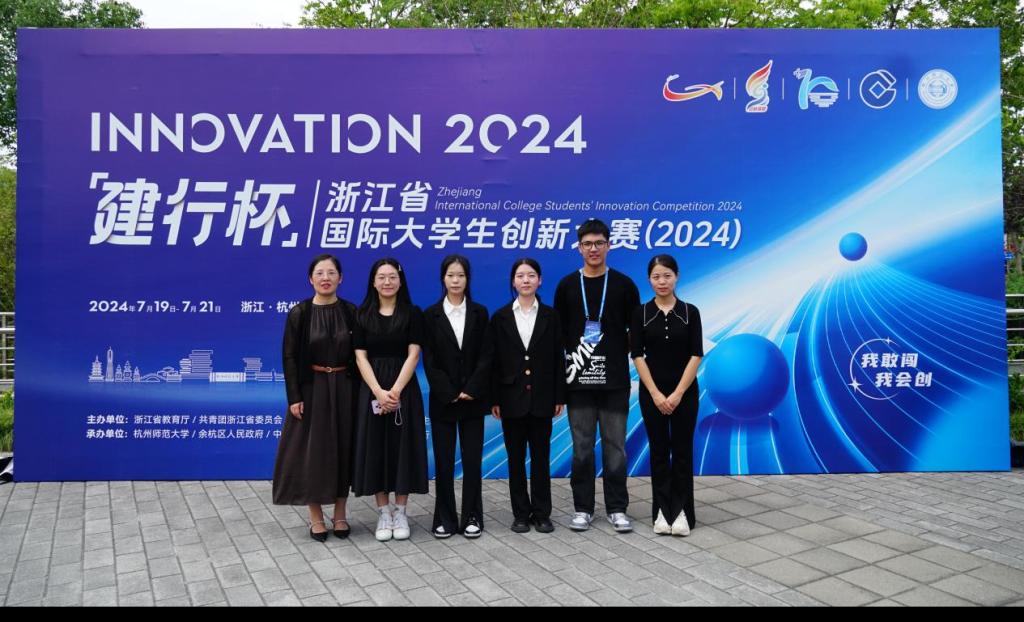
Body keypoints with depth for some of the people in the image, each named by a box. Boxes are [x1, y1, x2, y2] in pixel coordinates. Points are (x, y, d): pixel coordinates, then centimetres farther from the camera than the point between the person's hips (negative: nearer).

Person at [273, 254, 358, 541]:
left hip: (344, 389, 2)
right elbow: (289, 357, -5)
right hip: (311, 389, -1)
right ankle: (316, 517, 16)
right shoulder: (298, 313, -4)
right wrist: (294, 397, -11)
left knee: (343, 449, 7)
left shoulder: (352, 312, 0)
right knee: (312, 451, 3)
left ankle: (339, 514, 22)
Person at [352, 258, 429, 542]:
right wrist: (379, 392, -14)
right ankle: (383, 512, 14)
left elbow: (413, 355, -5)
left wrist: (395, 391, -15)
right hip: (372, 390, 1)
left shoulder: (413, 314, 1)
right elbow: (360, 357, -1)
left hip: (404, 389, -1)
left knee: (403, 447, 2)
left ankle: (400, 512, 14)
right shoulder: (363, 315, 4)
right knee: (375, 448, 3)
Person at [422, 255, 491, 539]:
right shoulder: (431, 314, 2)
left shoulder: (479, 313, 5)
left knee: (473, 460, 3)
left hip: (473, 398, 1)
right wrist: (449, 393, -10)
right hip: (442, 399, 0)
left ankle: (472, 517, 14)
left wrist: (471, 390, -11)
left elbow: (484, 356, -1)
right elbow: (429, 360, -2)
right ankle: (445, 519, 14)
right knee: (444, 461, 4)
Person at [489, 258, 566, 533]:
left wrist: (559, 397, -2)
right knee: (516, 457, 6)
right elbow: (494, 361, 1)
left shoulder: (550, 316, 3)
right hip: (512, 396, 0)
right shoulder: (501, 317, 2)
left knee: (541, 456, 6)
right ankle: (521, 513, 16)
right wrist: (494, 399, -4)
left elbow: (558, 358, 3)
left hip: (541, 396, 0)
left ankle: (541, 513, 16)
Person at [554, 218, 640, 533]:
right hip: (578, 380, 1)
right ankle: (583, 509, 17)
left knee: (615, 447, 5)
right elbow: (558, 332, 7)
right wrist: (560, 370, 2)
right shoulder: (567, 286, 5)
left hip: (615, 381, 0)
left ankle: (617, 509, 16)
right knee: (582, 448, 7)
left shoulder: (623, 284, 3)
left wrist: (627, 358, -2)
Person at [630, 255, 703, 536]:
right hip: (652, 392, 0)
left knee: (682, 450, 4)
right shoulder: (641, 313, -1)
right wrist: (655, 393, -11)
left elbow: (695, 356, -5)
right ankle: (662, 511, 16)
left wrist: (678, 393, -12)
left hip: (685, 391, 0)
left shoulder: (690, 312, -2)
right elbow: (637, 357, -4)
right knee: (659, 450, 7)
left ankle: (681, 511, 13)